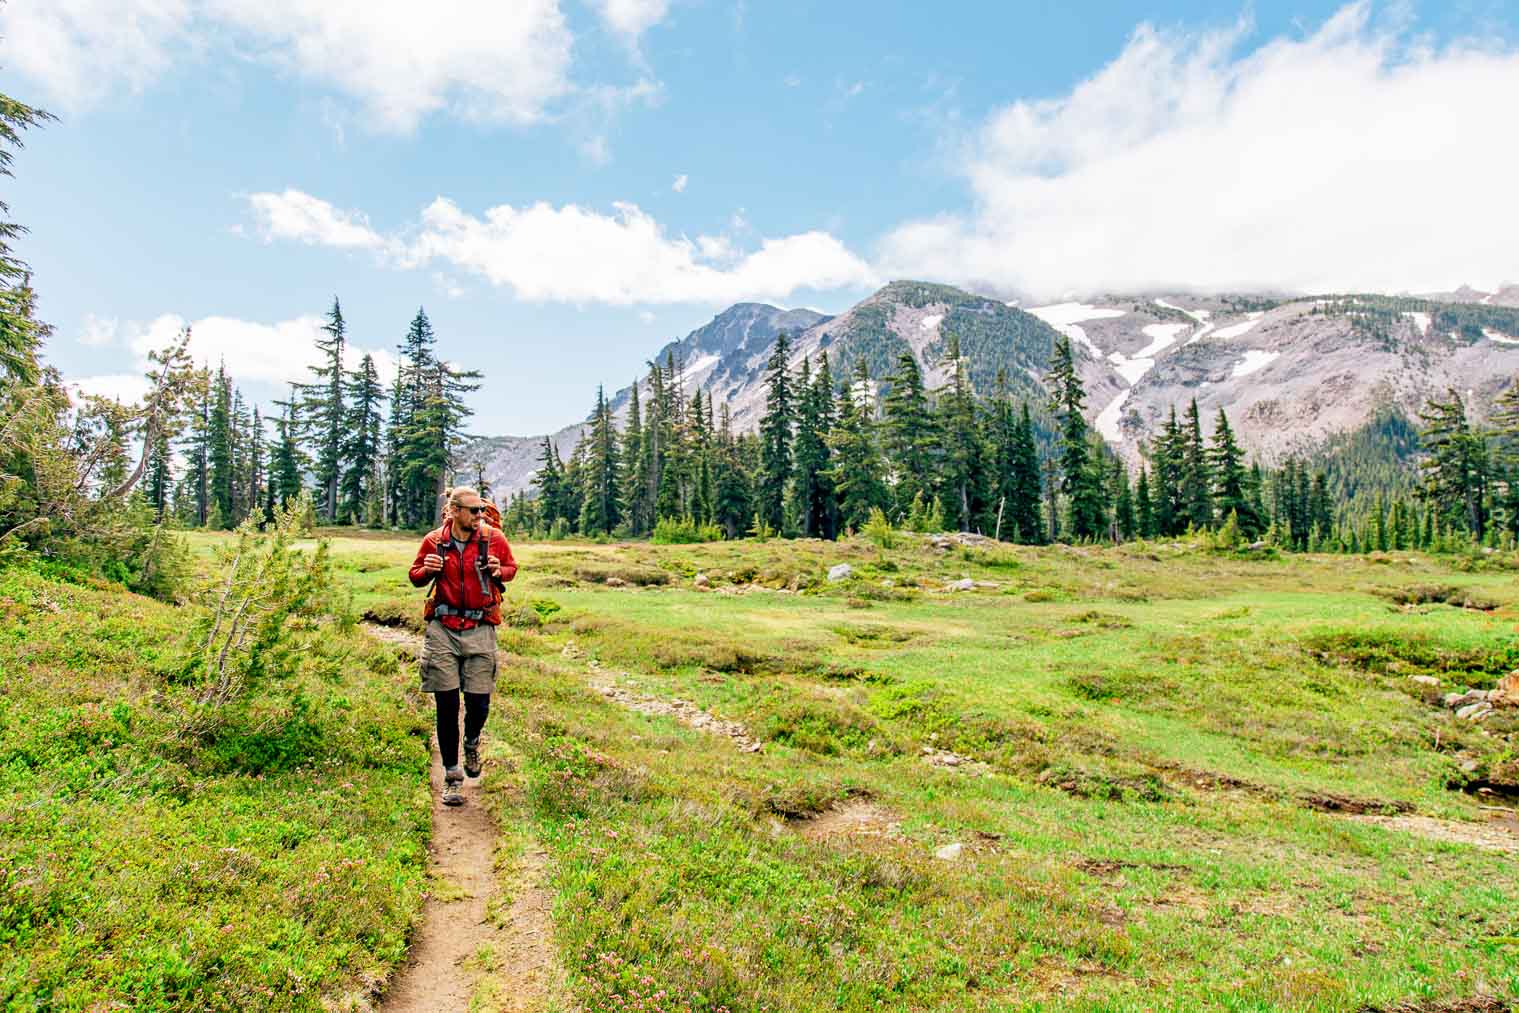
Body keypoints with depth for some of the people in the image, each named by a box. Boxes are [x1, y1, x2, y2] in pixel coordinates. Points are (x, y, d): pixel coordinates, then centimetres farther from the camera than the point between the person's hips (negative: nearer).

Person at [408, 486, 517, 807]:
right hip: (442, 629, 0)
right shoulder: (434, 541, 0)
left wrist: (499, 572, -8)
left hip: (480, 629, 0)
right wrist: (428, 570, -9)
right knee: (447, 705, 2)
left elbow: (511, 567, 15)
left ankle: (472, 743, 35)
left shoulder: (493, 537, 0)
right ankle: (452, 776, 15)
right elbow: (415, 575, 14)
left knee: (479, 702, -1)